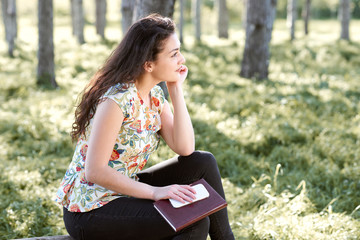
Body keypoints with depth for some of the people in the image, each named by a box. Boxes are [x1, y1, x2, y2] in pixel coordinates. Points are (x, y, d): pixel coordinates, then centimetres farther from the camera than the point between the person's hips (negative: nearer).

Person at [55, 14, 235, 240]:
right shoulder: (117, 99, -23)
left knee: (203, 163, -4)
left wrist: (176, 89, -9)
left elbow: (185, 149, -6)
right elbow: (95, 172, -25)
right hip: (89, 210, -8)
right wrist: (155, 192, -24)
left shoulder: (155, 94, 2)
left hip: (121, 191, 8)